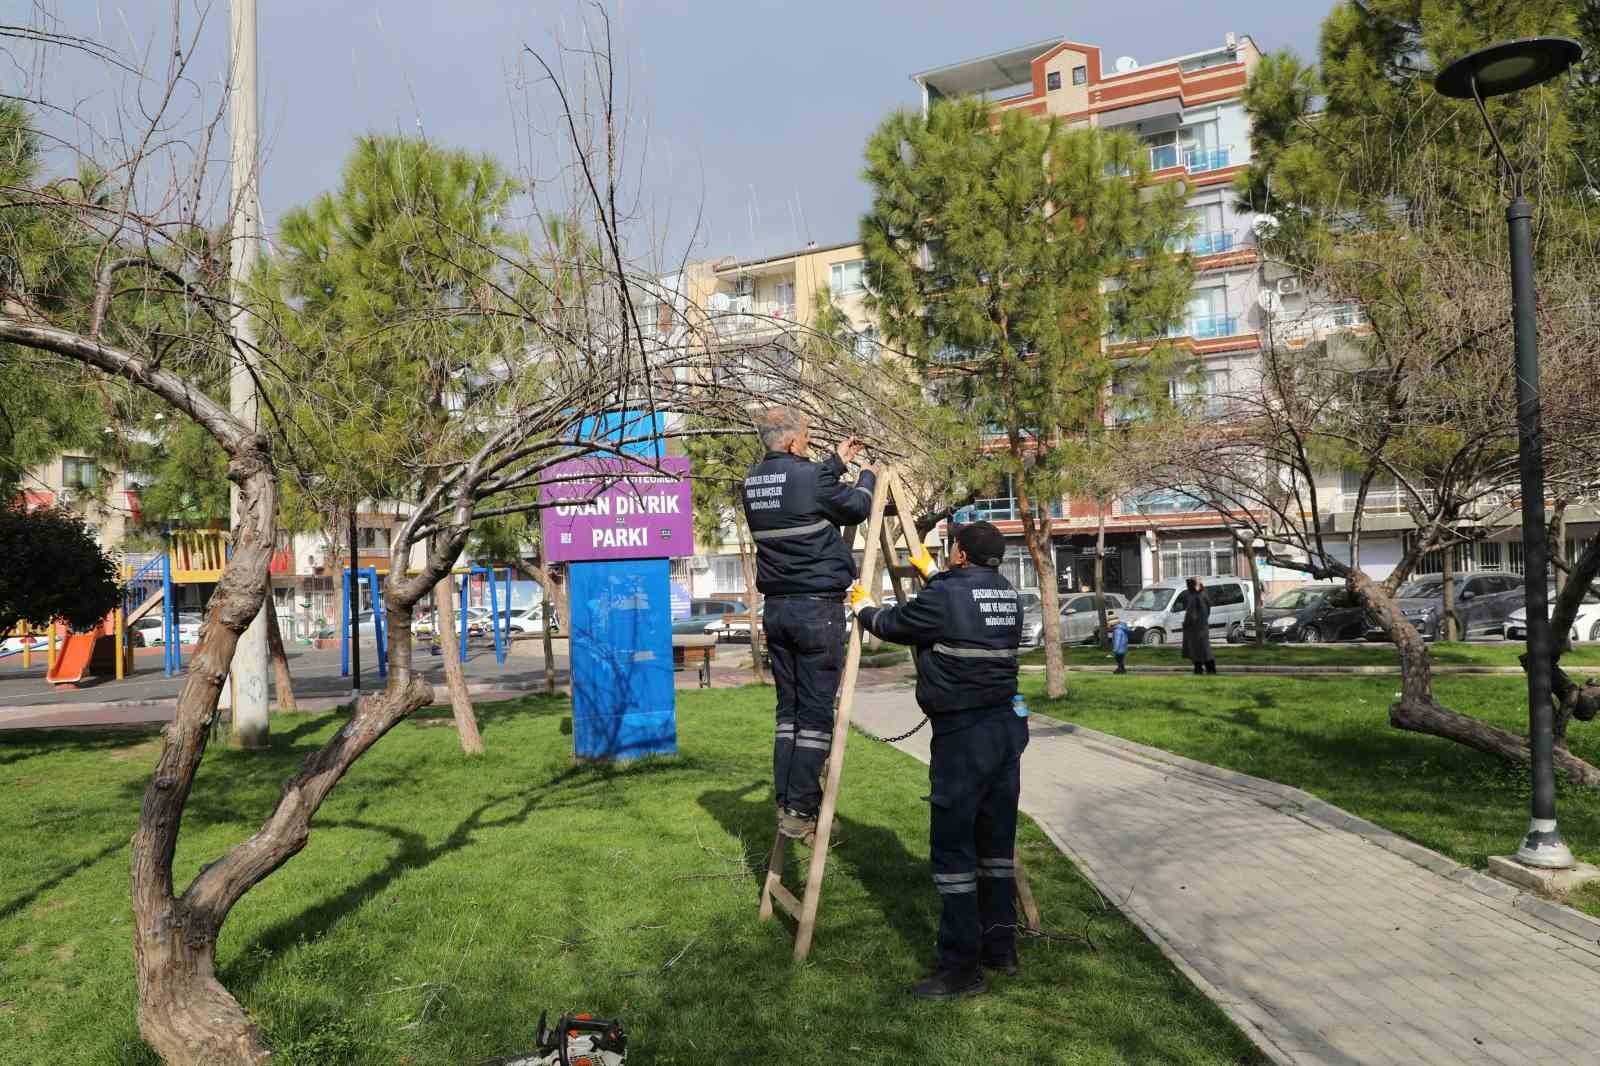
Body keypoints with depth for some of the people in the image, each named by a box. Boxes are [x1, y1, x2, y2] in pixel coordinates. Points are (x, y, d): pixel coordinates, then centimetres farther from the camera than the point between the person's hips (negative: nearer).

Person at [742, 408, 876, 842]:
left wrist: (837, 463, 35)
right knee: (816, 712, -2)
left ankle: (785, 804, 14)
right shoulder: (808, 475, -13)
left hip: (776, 607, 7)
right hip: (818, 608, -7)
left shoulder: (753, 480, 8)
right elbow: (856, 508, 2)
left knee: (788, 709, 12)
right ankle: (800, 811, -2)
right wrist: (867, 476, 22)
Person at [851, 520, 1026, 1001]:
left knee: (953, 847, -2)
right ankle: (1000, 945, 25)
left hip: (962, 733, -8)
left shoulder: (945, 595, -13)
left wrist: (862, 606, 22)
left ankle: (962, 967, 1)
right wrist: (931, 577, 39)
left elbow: (893, 624, 1)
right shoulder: (1009, 596, 9)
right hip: (1008, 726, 8)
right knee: (996, 840, 16)